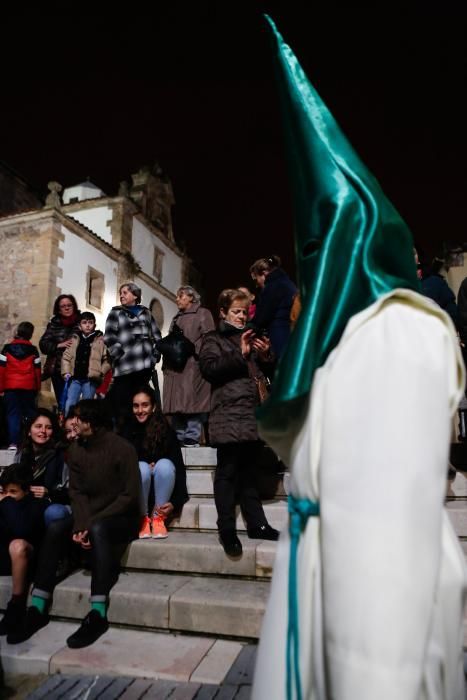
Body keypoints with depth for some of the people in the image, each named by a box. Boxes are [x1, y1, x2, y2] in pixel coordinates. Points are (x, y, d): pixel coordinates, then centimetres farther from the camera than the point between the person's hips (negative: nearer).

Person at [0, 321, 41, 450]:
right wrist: (37, 388, 13)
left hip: (11, 386, 0)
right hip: (28, 387, 1)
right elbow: (37, 370, 4)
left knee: (13, 414, 2)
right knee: (30, 413, 9)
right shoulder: (33, 349, 2)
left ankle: (13, 443, -5)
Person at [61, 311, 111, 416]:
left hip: (90, 379, -3)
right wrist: (66, 372, 2)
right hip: (75, 378, 3)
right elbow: (66, 356, 11)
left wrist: (101, 372, -11)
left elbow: (107, 359, -3)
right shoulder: (74, 339, 10)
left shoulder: (101, 340, 0)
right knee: (69, 405, 3)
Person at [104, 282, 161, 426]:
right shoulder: (116, 313, 9)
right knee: (122, 405, -5)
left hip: (145, 365, 3)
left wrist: (155, 354, 6)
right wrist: (120, 355, -11)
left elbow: (156, 335, 18)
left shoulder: (146, 313, 19)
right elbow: (109, 337, -2)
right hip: (125, 366, -3)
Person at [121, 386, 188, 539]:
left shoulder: (165, 429, -12)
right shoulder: (128, 430, -8)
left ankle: (158, 517, -13)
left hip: (161, 487, 0)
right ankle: (143, 519, -12)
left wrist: (175, 502, -21)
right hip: (137, 487, 0)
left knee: (165, 464, -30)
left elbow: (179, 467, -13)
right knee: (142, 467, -30)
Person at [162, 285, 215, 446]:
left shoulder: (203, 313, 7)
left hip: (192, 364, -7)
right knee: (176, 401, 4)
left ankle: (192, 437, -9)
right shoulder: (176, 318, 29)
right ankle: (178, 437, 8)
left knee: (191, 400, -11)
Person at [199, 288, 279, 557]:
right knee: (228, 472, -2)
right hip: (229, 415, -5)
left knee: (249, 472, 12)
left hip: (254, 414, 5)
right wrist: (240, 355, -14)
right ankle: (227, 529, 6)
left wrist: (266, 356, 6)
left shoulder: (253, 337, 23)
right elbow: (208, 368, -11)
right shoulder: (214, 339, 6)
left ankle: (257, 524, 18)